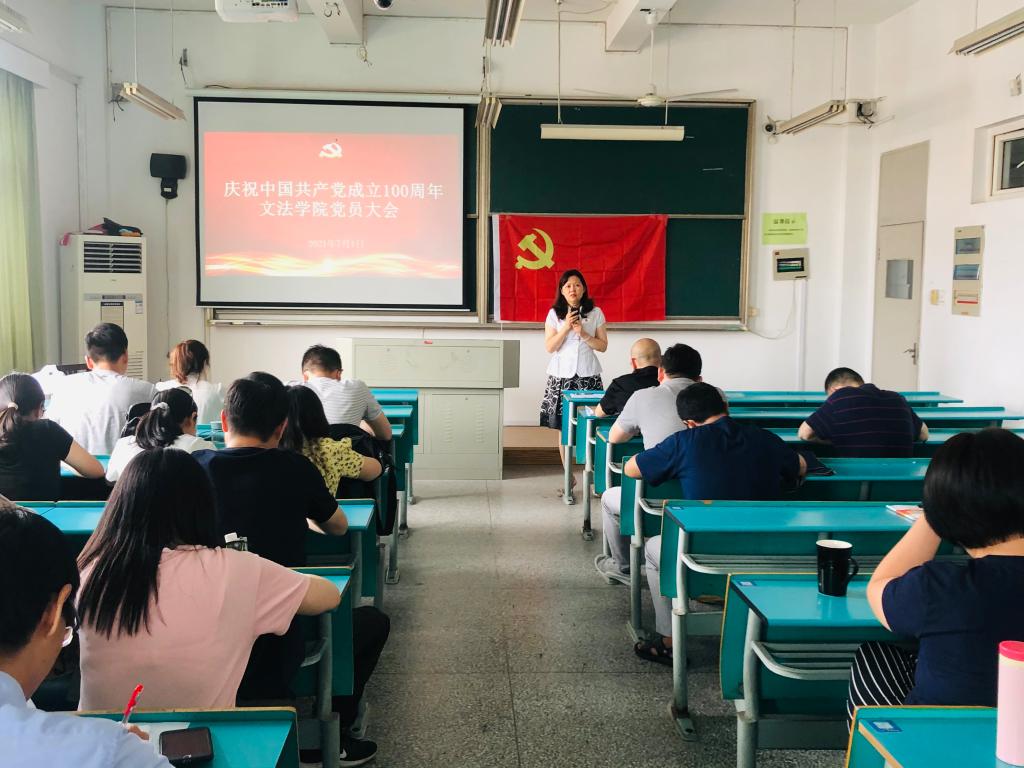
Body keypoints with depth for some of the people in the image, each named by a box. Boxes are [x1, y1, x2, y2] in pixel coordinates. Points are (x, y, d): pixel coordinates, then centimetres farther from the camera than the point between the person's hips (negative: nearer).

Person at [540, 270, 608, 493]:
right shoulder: (554, 314, 3)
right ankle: (569, 476, 11)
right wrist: (566, 327, -13)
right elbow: (550, 347, -1)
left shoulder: (596, 313, 4)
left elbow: (603, 346, 4)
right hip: (561, 376, 0)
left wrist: (583, 334, -11)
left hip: (588, 376, 0)